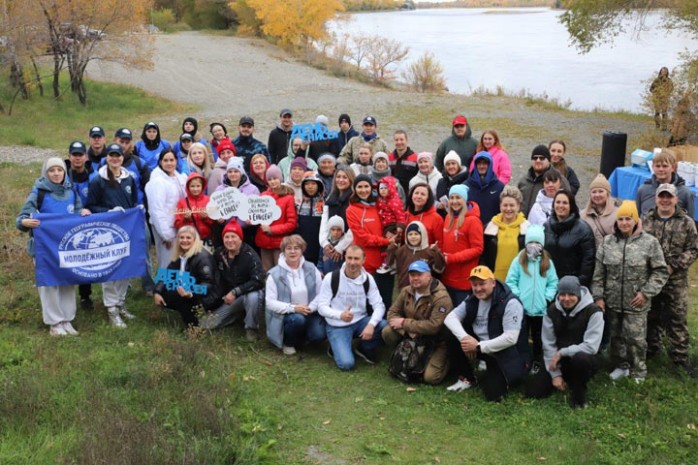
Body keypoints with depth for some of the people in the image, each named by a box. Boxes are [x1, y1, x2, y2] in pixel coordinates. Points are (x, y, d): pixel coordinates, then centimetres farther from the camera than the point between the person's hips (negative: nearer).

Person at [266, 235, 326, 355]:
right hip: (286, 314, -3)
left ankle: (301, 333, 14)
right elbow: (270, 302, -12)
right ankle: (288, 343, -3)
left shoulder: (311, 269, 1)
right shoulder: (275, 274, -7)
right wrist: (293, 308, -23)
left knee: (319, 335, -22)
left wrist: (311, 307, -19)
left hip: (310, 313, 3)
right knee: (297, 319, -36)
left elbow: (321, 293, 0)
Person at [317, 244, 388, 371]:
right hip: (338, 326, -3)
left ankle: (366, 349, 5)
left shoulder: (368, 279, -4)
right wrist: (340, 315, -35)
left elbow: (379, 305, -8)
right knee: (347, 364, -23)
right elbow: (321, 306, -15)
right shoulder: (331, 278, -14)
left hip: (360, 321, 4)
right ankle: (336, 348, 13)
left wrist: (371, 324, -29)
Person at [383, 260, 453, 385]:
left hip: (437, 342, -5)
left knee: (431, 377, -21)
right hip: (413, 337, 5)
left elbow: (433, 326, -31)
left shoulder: (441, 297, -24)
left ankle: (444, 360, 13)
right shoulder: (406, 291, -2)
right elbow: (393, 312, 0)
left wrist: (404, 323, -25)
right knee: (387, 332, -17)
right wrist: (407, 331, -19)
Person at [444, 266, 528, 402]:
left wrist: (478, 347, -27)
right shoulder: (473, 300, -1)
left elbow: (510, 339, -29)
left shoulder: (510, 303, -23)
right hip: (481, 348, 6)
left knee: (493, 393, -21)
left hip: (506, 354, -6)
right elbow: (450, 317, -8)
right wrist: (464, 337, -27)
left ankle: (515, 374, 12)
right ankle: (468, 378, 7)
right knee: (453, 340, -13)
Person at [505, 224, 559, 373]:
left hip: (541, 309, 1)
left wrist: (548, 298, -10)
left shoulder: (547, 262, 5)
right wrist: (516, 297, -12)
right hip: (522, 308, -1)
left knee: (538, 338, 13)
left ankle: (537, 363, 26)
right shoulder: (519, 261, 0)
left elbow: (553, 283, 3)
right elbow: (510, 281, -2)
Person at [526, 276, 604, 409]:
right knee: (533, 392, -6)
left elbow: (591, 346, -24)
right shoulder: (551, 311, -5)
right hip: (559, 361, 5)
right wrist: (555, 374, -11)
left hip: (585, 360, -4)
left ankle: (579, 395, -12)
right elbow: (548, 345, -5)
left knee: (580, 358, -41)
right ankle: (567, 380, 21)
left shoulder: (593, 312, -18)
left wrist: (562, 352, -23)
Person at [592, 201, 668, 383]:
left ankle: (638, 372, 18)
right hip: (612, 301, 3)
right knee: (616, 337, 15)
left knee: (635, 339, 1)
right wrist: (598, 296, 1)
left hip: (636, 303, -3)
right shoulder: (607, 242, 2)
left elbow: (660, 271, -3)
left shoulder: (649, 242, -7)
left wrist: (646, 292, -10)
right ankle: (621, 366, 32)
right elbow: (599, 272, 6)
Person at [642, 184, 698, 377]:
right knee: (650, 317, 14)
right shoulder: (645, 221, 4)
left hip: (676, 281, -2)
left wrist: (673, 266, -14)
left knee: (677, 320, 1)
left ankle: (680, 358, 9)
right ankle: (650, 350, 30)